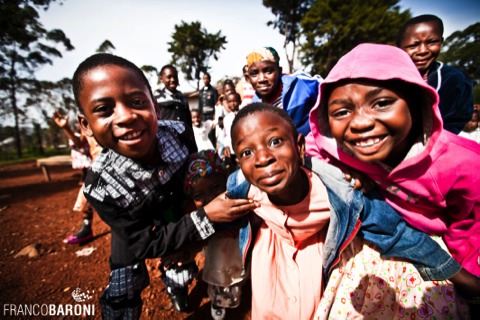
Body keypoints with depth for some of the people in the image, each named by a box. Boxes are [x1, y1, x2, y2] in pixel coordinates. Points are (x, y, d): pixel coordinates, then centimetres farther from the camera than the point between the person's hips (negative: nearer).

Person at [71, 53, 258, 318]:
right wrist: (206, 217, -38)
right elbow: (147, 244, -30)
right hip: (136, 236, -2)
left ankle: (178, 287, 59)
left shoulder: (178, 132, -32)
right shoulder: (100, 185, -37)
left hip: (182, 214, 3)